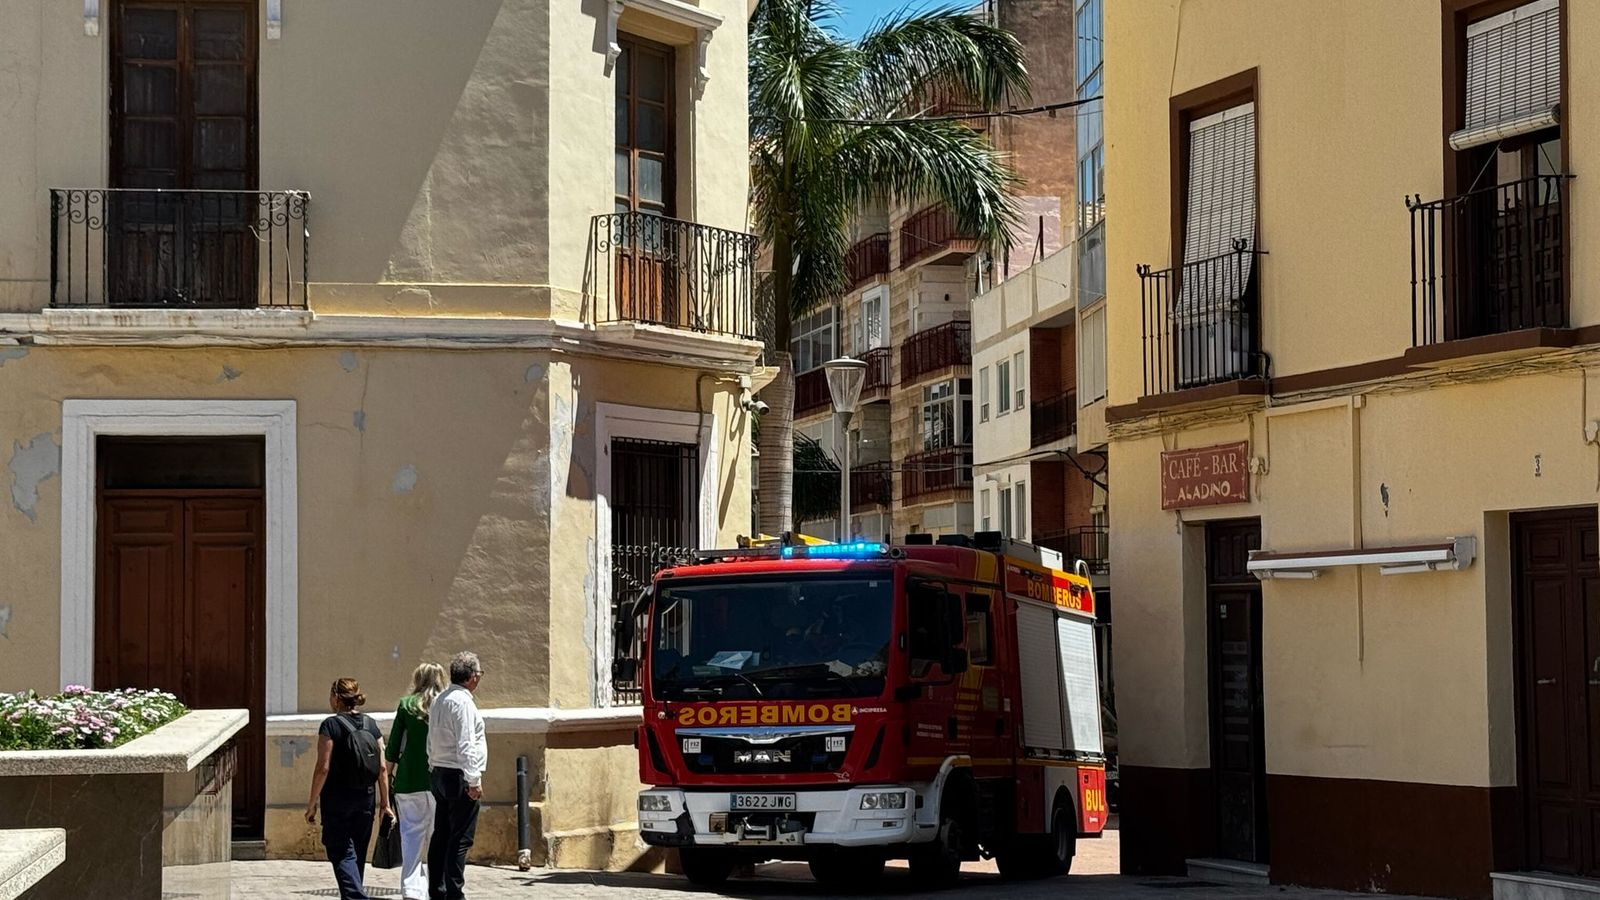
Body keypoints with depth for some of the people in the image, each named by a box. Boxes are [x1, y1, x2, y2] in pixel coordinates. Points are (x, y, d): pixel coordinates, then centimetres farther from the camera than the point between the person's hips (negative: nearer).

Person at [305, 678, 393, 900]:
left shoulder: (331, 725, -10)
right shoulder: (371, 725, 6)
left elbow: (323, 768, -13)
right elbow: (383, 768, 4)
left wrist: (312, 803, -7)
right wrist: (385, 803, 9)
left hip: (337, 799, -5)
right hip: (365, 799, 5)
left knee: (342, 854, -5)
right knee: (358, 854, 15)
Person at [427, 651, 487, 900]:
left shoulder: (439, 701, 15)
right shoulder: (462, 702, -14)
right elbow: (465, 745, -18)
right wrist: (474, 780, -17)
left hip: (440, 774, 9)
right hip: (459, 776, -9)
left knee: (441, 835, 11)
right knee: (460, 839, -8)